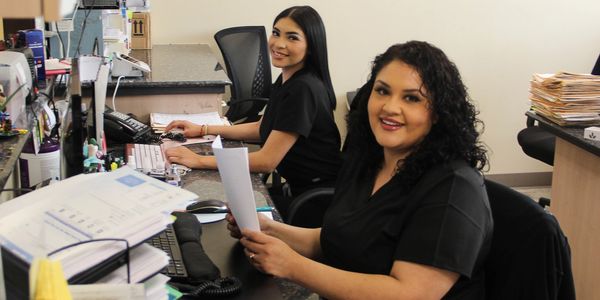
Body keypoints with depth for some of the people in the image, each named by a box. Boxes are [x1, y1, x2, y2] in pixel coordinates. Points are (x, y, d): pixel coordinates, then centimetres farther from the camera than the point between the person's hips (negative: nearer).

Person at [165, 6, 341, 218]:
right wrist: (203, 130, 14)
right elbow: (263, 129, 19)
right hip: (296, 187, 8)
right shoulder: (287, 80, 5)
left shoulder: (304, 89, -24)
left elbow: (267, 161, -24)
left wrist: (199, 160, -19)